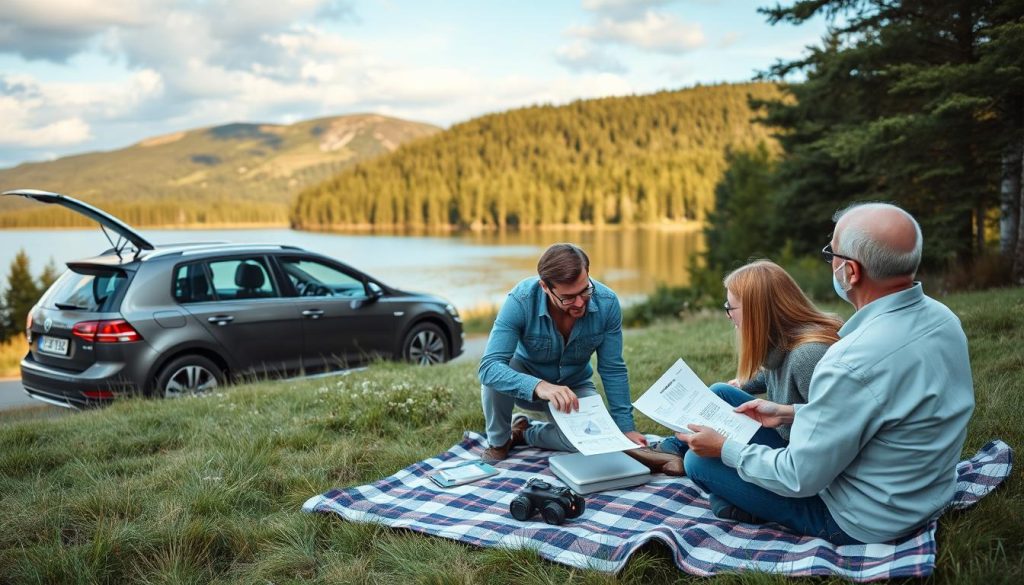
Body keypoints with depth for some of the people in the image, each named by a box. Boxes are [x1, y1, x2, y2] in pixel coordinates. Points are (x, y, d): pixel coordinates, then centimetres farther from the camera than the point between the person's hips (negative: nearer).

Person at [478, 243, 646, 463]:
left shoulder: (607, 303, -23)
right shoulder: (520, 301, -32)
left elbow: (613, 369, -12)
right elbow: (489, 367, -39)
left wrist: (626, 427, -12)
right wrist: (539, 386, -54)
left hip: (575, 386, 2)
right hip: (526, 386, -1)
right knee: (498, 372, -35)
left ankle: (526, 433, 3)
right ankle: (498, 442, -6)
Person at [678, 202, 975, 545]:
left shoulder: (854, 362, -35)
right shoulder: (942, 318, -6)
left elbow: (800, 479, -25)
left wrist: (725, 449, -9)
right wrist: (790, 413, 9)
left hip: (864, 525, -9)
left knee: (700, 462, -2)